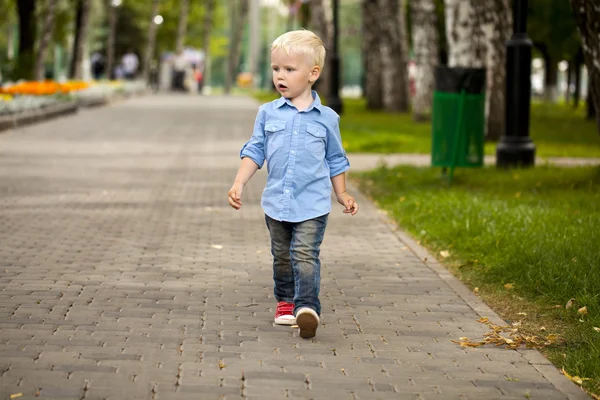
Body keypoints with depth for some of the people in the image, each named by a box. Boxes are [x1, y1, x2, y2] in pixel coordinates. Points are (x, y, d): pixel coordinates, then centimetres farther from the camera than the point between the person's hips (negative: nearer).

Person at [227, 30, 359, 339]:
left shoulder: (326, 118, 1)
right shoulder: (268, 113, 4)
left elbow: (335, 160, 12)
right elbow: (255, 151, 7)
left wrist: (342, 195, 12)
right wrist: (239, 184, -4)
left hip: (313, 203, -3)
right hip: (276, 201, 3)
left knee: (305, 255, -15)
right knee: (282, 256, 15)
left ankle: (307, 306, -21)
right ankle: (285, 302, 32)